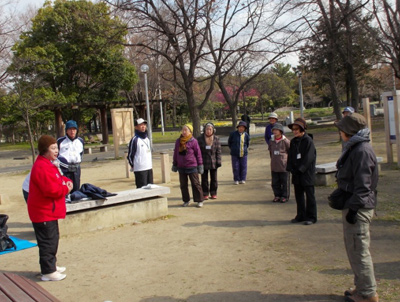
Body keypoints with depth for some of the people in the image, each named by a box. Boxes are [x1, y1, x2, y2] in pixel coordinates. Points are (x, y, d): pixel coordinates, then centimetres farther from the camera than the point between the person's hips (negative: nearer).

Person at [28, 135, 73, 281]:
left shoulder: (48, 165, 13)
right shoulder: (41, 167, -23)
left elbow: (58, 178, 23)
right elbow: (50, 189, -30)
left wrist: (66, 181, 0)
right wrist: (66, 189, -14)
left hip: (50, 211, 11)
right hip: (44, 212, -11)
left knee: (53, 239, 21)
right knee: (48, 242, -3)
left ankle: (51, 265, 35)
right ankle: (48, 272, 6)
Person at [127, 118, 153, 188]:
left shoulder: (147, 139, 13)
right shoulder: (135, 140, -10)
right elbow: (130, 155, -6)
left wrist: (150, 164, 15)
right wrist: (133, 166, 0)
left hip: (149, 167, 8)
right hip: (140, 169, -7)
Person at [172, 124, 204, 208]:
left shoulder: (193, 141, -7)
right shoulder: (178, 141, 7)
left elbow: (198, 153, -3)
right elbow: (175, 153, 14)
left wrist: (200, 165, -3)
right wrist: (174, 164, 16)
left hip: (192, 166, -5)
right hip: (181, 167, 5)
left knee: (195, 184, 1)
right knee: (183, 185, 11)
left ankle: (199, 201, 10)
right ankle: (186, 200, 23)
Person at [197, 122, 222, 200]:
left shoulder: (216, 139, -1)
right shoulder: (200, 139, -4)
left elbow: (218, 151, 0)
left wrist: (218, 161, -5)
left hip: (213, 162, 1)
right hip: (204, 163, -1)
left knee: (214, 179, 9)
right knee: (204, 179, 6)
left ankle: (213, 193, 20)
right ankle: (205, 194, 15)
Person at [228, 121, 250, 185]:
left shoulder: (246, 135, 0)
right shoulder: (233, 134, -3)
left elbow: (247, 144, 17)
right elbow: (229, 142, 11)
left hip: (243, 154, 1)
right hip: (235, 154, -1)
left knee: (243, 167, 4)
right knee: (235, 167, 1)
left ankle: (242, 179, 15)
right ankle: (236, 180, 11)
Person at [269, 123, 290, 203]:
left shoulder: (285, 141, -9)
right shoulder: (271, 141, 6)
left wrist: (287, 159, 3)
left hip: (284, 166, -5)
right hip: (274, 166, 5)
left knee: (285, 182, 2)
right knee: (275, 182, 9)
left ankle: (285, 196, 12)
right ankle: (277, 195, 21)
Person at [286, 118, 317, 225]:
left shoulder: (308, 141, -11)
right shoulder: (293, 141, 9)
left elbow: (308, 158, -15)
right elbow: (290, 156, 10)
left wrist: (300, 169, -17)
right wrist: (290, 168, -3)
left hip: (307, 173, -7)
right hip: (296, 174, 7)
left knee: (310, 196, 2)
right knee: (298, 195, 13)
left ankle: (311, 217, 11)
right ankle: (301, 215, 24)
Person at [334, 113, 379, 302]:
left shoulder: (362, 151, -19)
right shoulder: (354, 148, 13)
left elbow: (363, 184, -22)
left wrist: (353, 208, -21)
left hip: (359, 208, -11)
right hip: (353, 205, 11)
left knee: (359, 251, -2)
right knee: (354, 249, 18)